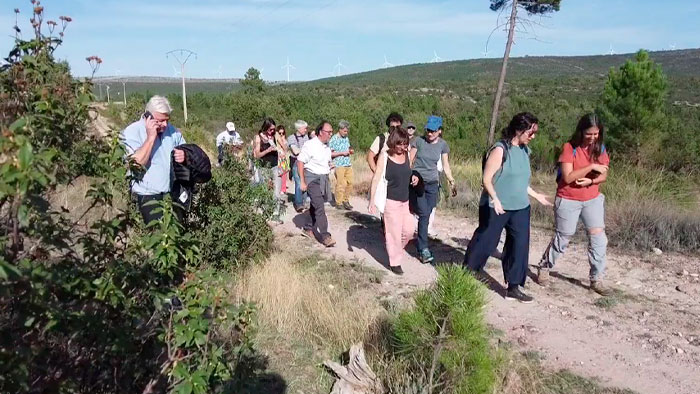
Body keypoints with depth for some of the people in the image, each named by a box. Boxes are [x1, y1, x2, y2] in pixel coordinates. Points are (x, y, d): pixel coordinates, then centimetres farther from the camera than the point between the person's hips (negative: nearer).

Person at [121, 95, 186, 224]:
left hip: (173, 193, 6)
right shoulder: (132, 132, -12)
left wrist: (184, 155, -8)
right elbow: (137, 164, -23)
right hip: (148, 196, -5)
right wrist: (151, 137, -25)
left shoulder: (172, 130, 4)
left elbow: (185, 151, 17)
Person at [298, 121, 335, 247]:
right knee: (320, 207, -13)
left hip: (324, 178, 7)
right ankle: (325, 236, -12)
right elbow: (300, 162, -14)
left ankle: (309, 229, 29)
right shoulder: (310, 145, -13)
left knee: (316, 206, 14)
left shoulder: (327, 146, 10)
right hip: (312, 178, -7)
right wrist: (302, 182, -16)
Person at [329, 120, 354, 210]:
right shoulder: (333, 139, -6)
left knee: (349, 183, 5)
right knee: (340, 185, -5)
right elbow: (330, 153, -9)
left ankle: (346, 201, 19)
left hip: (348, 164, 7)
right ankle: (339, 203, 6)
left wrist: (350, 151, 6)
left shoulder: (346, 138, 15)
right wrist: (342, 153, -14)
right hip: (339, 165, -7)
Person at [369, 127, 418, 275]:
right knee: (394, 232, 0)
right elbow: (376, 178, -12)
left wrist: (413, 178, -1)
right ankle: (394, 262, 16)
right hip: (391, 201, -5)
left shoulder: (407, 155, 4)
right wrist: (372, 201, -16)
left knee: (408, 230, 8)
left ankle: (396, 250, 35)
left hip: (405, 200, 6)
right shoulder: (384, 156, -11)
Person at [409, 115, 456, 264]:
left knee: (426, 216, 4)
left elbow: (445, 165, 9)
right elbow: (409, 161, -2)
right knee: (424, 214, -12)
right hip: (417, 182, -3)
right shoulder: (419, 141, -6)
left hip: (433, 184, 3)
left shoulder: (443, 145, 3)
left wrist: (452, 182, 2)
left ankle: (420, 245, 17)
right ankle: (423, 249, -8)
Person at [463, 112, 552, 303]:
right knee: (485, 243, 4)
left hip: (520, 208, 7)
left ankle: (513, 288, 16)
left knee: (520, 246, 5)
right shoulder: (500, 150, -14)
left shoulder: (525, 151, 9)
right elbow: (486, 179, -16)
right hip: (496, 208, -7)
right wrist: (495, 200, -27)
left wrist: (536, 196, 20)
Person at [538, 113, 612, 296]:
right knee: (562, 239, 7)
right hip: (568, 201, -4)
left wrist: (591, 181, -17)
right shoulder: (569, 148, -16)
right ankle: (544, 268, 30)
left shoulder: (600, 148, 0)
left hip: (593, 200, 5)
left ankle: (596, 280, 10)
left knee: (599, 238, -2)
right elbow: (568, 177, -22)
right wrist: (591, 167, -26)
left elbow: (604, 175, 3)